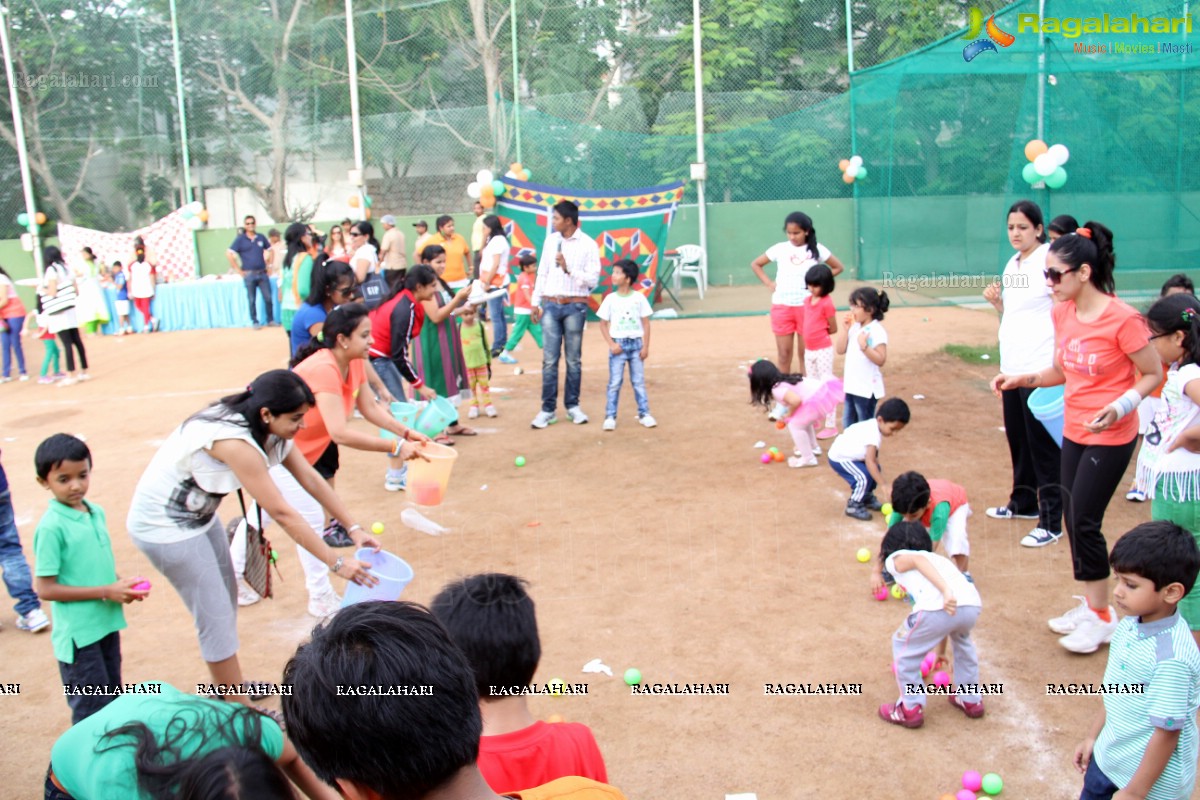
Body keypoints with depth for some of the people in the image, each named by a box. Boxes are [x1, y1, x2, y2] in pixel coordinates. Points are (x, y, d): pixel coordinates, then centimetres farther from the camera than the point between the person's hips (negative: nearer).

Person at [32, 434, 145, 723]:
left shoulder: (97, 513, 4)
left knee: (115, 703, 20)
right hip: (78, 636, -7)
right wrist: (106, 592, -18)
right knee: (92, 715, 2)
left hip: (108, 625, 7)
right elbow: (46, 589, -18)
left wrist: (122, 585, -3)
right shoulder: (51, 527, -18)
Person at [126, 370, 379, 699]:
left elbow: (310, 479, -3)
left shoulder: (268, 426, -8)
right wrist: (337, 564, -28)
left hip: (199, 513, 9)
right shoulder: (235, 442, -34)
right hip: (164, 526, -9)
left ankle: (227, 687, 35)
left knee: (227, 601, 17)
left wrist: (354, 528, -5)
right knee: (216, 618, -1)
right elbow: (282, 514, -32)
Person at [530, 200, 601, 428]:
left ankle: (573, 406, 17)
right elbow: (542, 273, 14)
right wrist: (535, 301, 12)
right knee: (549, 359, 1)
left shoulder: (588, 245, -4)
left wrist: (569, 269, -18)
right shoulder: (550, 240, 9)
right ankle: (548, 409, 5)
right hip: (550, 305, 3)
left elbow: (593, 280, -8)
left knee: (574, 360, 6)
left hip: (575, 307, -3)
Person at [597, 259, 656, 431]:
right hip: (618, 344, 0)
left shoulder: (639, 298, -1)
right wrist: (611, 344, -9)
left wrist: (645, 346, -3)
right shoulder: (610, 299, -2)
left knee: (639, 381, 8)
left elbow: (646, 323, 2)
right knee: (614, 382, 1)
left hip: (636, 343, 1)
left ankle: (644, 414, 16)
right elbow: (603, 324, 2)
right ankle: (610, 417, 5)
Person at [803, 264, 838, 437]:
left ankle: (831, 425, 0)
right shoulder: (808, 300, 7)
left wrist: (819, 334, 2)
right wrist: (814, 333, 4)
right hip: (809, 350, 8)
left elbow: (833, 329, -9)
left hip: (823, 351, -8)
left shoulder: (827, 303, -16)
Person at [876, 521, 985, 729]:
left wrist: (946, 591, -19)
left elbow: (918, 559, -6)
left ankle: (911, 709, 24)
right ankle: (971, 700, 45)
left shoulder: (895, 558, 22)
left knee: (903, 646, 20)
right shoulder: (938, 558, 40)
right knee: (962, 641, 39)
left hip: (936, 607, -7)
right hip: (973, 605, 7)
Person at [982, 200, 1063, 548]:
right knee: (1017, 438, 17)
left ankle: (1051, 522, 4)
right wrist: (996, 301, 2)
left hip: (1041, 369, -8)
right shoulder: (1011, 265, 14)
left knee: (1043, 444, -4)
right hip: (1011, 367, 8)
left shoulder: (1048, 261, -10)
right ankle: (1024, 502, 33)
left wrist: (1057, 366, -20)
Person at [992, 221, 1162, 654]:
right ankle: (1091, 605, 29)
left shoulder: (1123, 319, -20)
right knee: (1072, 518, 12)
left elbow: (1153, 374, -11)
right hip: (1074, 431, 7)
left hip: (1111, 437, -7)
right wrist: (1023, 378, -3)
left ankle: (1102, 618, 13)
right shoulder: (1062, 314, 1)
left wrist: (1119, 407, -26)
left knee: (1084, 522, -5)